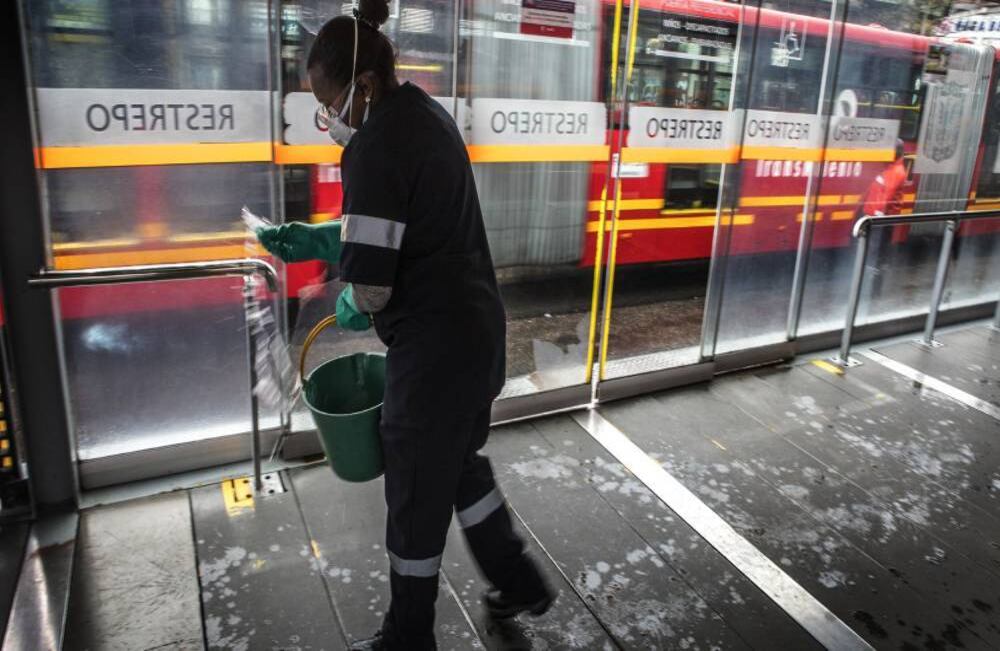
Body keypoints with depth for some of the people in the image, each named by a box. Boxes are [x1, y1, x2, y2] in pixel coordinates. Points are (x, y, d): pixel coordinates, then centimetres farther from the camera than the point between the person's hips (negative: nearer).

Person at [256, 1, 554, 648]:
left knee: (418, 492, 9)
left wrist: (351, 309, 1)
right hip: (477, 326, 9)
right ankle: (520, 582, 41)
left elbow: (368, 280, -22)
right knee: (460, 462, 26)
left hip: (434, 344, -9)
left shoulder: (377, 143, -20)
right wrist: (316, 239, 12)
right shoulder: (428, 113, 10)